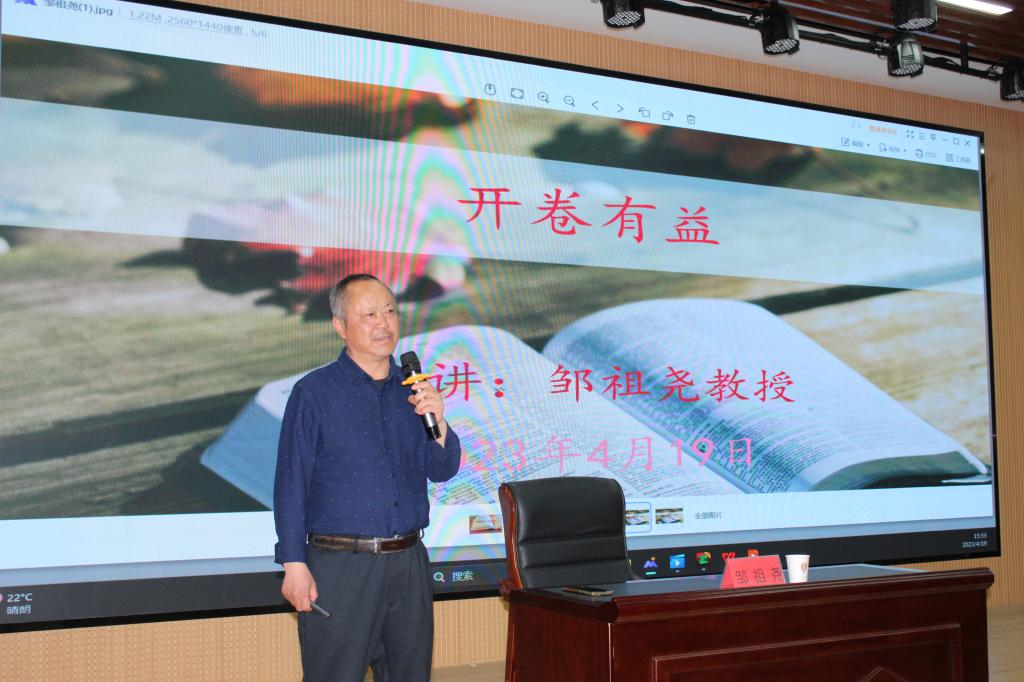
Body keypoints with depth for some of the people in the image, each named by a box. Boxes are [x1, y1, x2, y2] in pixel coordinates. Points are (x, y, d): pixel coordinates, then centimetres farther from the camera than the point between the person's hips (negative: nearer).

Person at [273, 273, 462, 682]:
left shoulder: (412, 390, 10)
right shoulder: (314, 392, -5)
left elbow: (442, 470, 8)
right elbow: (291, 484, -7)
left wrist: (438, 421, -10)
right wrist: (294, 564, -13)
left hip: (409, 563, 5)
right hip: (340, 567, -5)